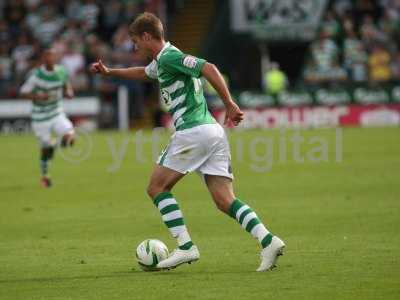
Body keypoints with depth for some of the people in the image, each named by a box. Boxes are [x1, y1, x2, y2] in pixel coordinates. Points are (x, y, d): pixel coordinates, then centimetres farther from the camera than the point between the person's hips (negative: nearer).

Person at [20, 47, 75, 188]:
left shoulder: (61, 72, -4)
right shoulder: (36, 75, -16)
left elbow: (66, 84, 17)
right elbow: (23, 92, -12)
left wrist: (69, 92, -6)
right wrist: (38, 97, -29)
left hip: (57, 114, 3)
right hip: (40, 117, -3)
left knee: (69, 137, -20)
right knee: (46, 148, 4)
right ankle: (45, 175, 29)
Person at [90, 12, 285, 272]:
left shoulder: (169, 57, -6)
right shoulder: (161, 61, 24)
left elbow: (208, 68, -19)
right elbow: (143, 73, 48)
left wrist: (229, 104, -21)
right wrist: (109, 72, 51)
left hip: (193, 131, -9)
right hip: (213, 131, 9)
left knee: (157, 188, 3)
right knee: (225, 200, 0)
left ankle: (186, 247, -5)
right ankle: (268, 240, -17)